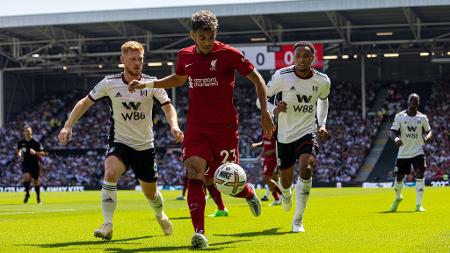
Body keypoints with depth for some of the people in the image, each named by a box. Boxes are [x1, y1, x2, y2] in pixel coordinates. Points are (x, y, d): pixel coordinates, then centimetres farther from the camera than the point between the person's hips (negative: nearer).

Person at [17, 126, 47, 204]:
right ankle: (27, 193, 0)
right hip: (25, 163, 1)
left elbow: (42, 153, -8)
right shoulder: (21, 142, 2)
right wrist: (19, 154, 0)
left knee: (36, 181, 7)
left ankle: (38, 197, 26)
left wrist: (35, 152, -27)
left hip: (35, 163, -1)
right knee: (26, 177, -23)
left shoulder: (36, 142, -7)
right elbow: (18, 150, 22)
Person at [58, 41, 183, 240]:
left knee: (150, 193, 12)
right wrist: (67, 126, -9)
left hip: (145, 146, 1)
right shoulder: (110, 83, -8)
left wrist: (174, 126, -31)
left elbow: (167, 106, -10)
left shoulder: (151, 84, -8)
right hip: (119, 142, -1)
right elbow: (85, 103, 0)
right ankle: (107, 225, -27)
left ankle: (160, 216, 47)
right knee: (110, 173, -31)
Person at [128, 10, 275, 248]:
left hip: (225, 128, -3)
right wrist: (148, 84, 20)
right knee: (194, 172, -17)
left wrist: (264, 111, -10)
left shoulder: (229, 54, -8)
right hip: (196, 128, 3)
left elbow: (257, 79, -2)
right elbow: (178, 79, 29)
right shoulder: (185, 56, 6)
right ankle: (199, 233, -21)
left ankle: (249, 193, 39)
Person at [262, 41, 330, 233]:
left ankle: (298, 219, -14)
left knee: (306, 169, -26)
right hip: (285, 135, 0)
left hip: (308, 132, 0)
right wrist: (274, 109, -25)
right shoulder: (282, 76, -14)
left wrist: (322, 124, 7)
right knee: (286, 180, 8)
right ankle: (286, 194, 51)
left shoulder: (322, 81, -5)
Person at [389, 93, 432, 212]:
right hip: (403, 152, 0)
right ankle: (398, 198, 39)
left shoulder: (422, 117, 0)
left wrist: (428, 136, -13)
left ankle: (418, 205, -12)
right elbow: (393, 131, -7)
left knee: (420, 174, -17)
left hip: (417, 152, 0)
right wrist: (396, 139, -29)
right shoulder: (400, 116, -4)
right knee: (399, 177, 8)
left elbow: (428, 130, 12)